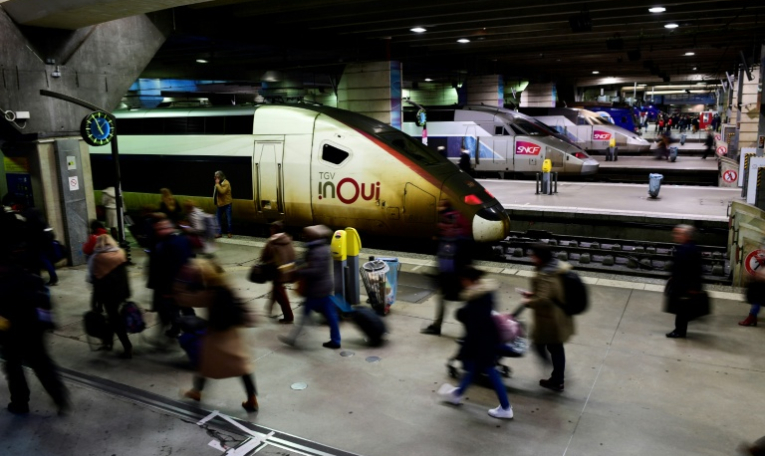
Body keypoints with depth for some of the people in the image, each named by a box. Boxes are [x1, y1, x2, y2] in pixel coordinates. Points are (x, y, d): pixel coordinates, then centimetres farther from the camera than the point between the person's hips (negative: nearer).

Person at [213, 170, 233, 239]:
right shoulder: (218, 184, 9)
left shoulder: (226, 183, -15)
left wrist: (217, 184, -23)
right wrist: (215, 202, 12)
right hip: (220, 204, 7)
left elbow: (222, 191, -29)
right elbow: (216, 193, 17)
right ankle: (220, 233, 12)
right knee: (219, 219, 6)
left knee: (228, 219, 1)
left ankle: (229, 232, 14)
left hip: (227, 204, -7)